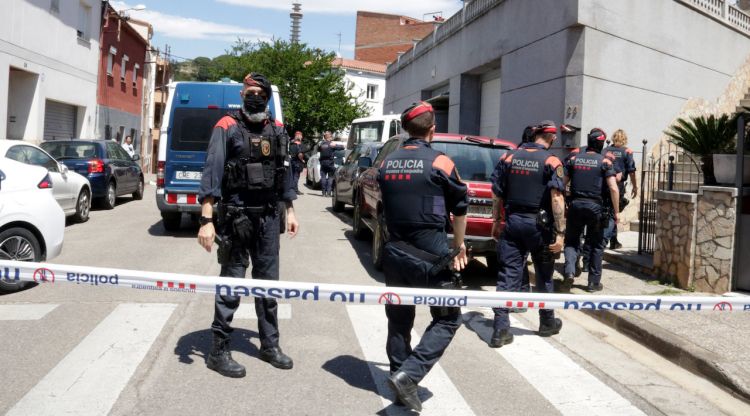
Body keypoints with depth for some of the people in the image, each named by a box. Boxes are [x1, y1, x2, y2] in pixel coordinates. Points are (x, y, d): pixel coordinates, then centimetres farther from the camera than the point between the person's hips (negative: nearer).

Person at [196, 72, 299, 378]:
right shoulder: (227, 128, -6)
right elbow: (212, 173, -14)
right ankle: (219, 351, 10)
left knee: (268, 281, 12)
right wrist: (207, 220, -21)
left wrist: (289, 212, 12)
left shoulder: (277, 131, 10)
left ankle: (270, 345, 24)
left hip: (268, 216, 5)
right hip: (237, 215, -5)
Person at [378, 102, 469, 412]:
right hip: (430, 254, -5)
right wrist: (459, 246, 14)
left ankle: (400, 375, 20)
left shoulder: (387, 163, 7)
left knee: (399, 319, 16)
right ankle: (408, 375, -7)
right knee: (447, 319, 6)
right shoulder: (439, 162, -8)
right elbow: (460, 208, 0)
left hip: (394, 252, 6)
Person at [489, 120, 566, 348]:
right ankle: (547, 323, 29)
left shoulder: (509, 157, 5)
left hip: (513, 221, 3)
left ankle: (501, 329, -2)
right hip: (539, 224, -3)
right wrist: (559, 233, -14)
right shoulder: (551, 161, -7)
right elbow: (557, 198, -15)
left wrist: (497, 220, 16)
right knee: (544, 276, 14)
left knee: (508, 275, 2)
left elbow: (497, 193, 7)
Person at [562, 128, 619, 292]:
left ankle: (569, 272, -9)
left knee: (572, 241, 13)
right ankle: (594, 282, 15)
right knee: (596, 245, 12)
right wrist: (616, 211, -3)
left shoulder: (574, 159, 6)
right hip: (596, 206, -2)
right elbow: (613, 188, -11)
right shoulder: (605, 161, -3)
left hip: (575, 205, 2)